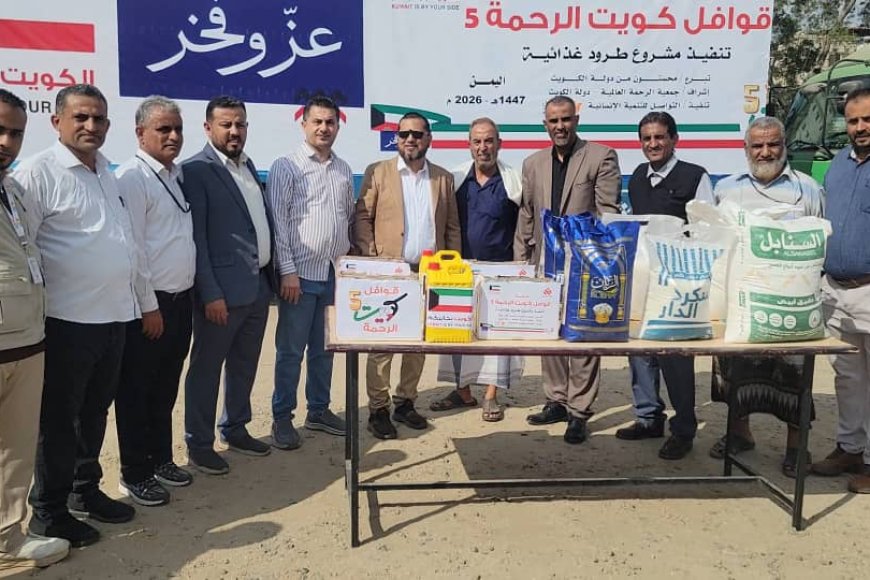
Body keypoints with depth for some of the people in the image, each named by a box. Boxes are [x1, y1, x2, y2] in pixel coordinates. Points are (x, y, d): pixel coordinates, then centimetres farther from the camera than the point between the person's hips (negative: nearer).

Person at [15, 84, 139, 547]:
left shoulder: (106, 173, 12)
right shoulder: (39, 171, -11)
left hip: (113, 315, 7)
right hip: (68, 318, -7)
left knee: (96, 410, 18)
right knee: (60, 418, 6)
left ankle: (86, 491, 34)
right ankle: (49, 512, 21)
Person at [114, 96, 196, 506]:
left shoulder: (176, 175, 12)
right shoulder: (132, 178, -13)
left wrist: (186, 295, 13)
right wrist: (148, 306, -16)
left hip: (181, 298, 8)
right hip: (149, 303, -7)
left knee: (166, 388, 18)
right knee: (136, 391, 6)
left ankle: (161, 459, 32)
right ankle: (134, 473, 19)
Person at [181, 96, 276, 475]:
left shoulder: (248, 166, 14)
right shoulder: (195, 170, -10)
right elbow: (195, 237, -14)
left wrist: (269, 275, 12)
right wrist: (211, 293, -18)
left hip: (258, 285, 8)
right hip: (223, 289, -8)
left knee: (245, 365, 17)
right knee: (206, 368, 5)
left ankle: (235, 429, 33)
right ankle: (199, 444, 18)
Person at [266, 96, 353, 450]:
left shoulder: (344, 171, 12)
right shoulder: (286, 167, -5)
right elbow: (277, 222, -9)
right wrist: (288, 271, -14)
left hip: (336, 274, 5)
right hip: (301, 274, -5)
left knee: (325, 348, 13)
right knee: (290, 350, 3)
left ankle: (318, 410, 26)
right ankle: (282, 418, 14)